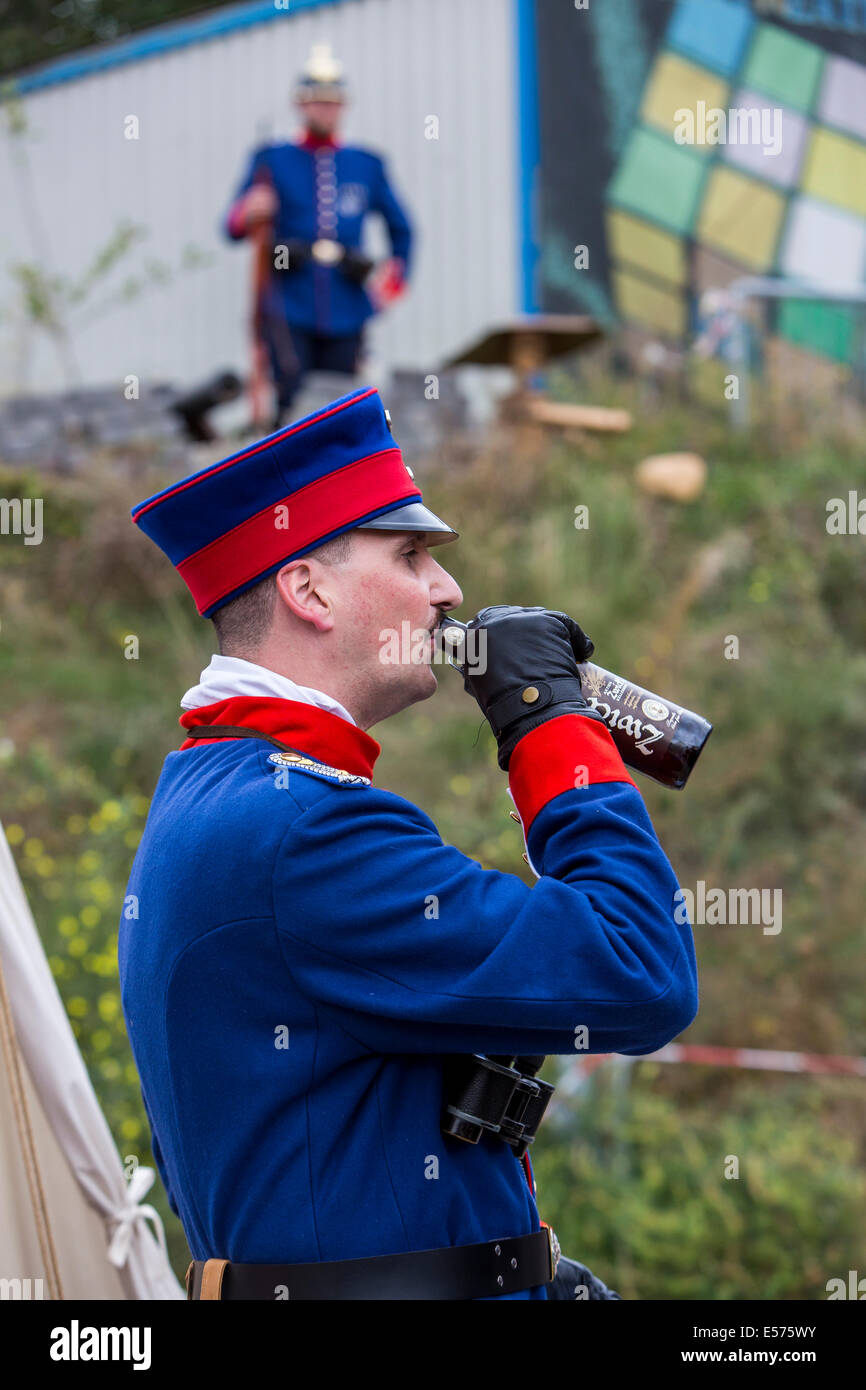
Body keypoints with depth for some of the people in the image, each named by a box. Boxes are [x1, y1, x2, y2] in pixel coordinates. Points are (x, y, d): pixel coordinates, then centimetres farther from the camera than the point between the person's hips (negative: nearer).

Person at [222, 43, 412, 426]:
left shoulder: (367, 165, 14)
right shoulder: (272, 161, 7)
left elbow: (401, 229, 25)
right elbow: (233, 228, 0)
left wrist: (394, 275, 10)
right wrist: (250, 214, -23)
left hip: (346, 318, 3)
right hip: (290, 315, -2)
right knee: (293, 407, -13)